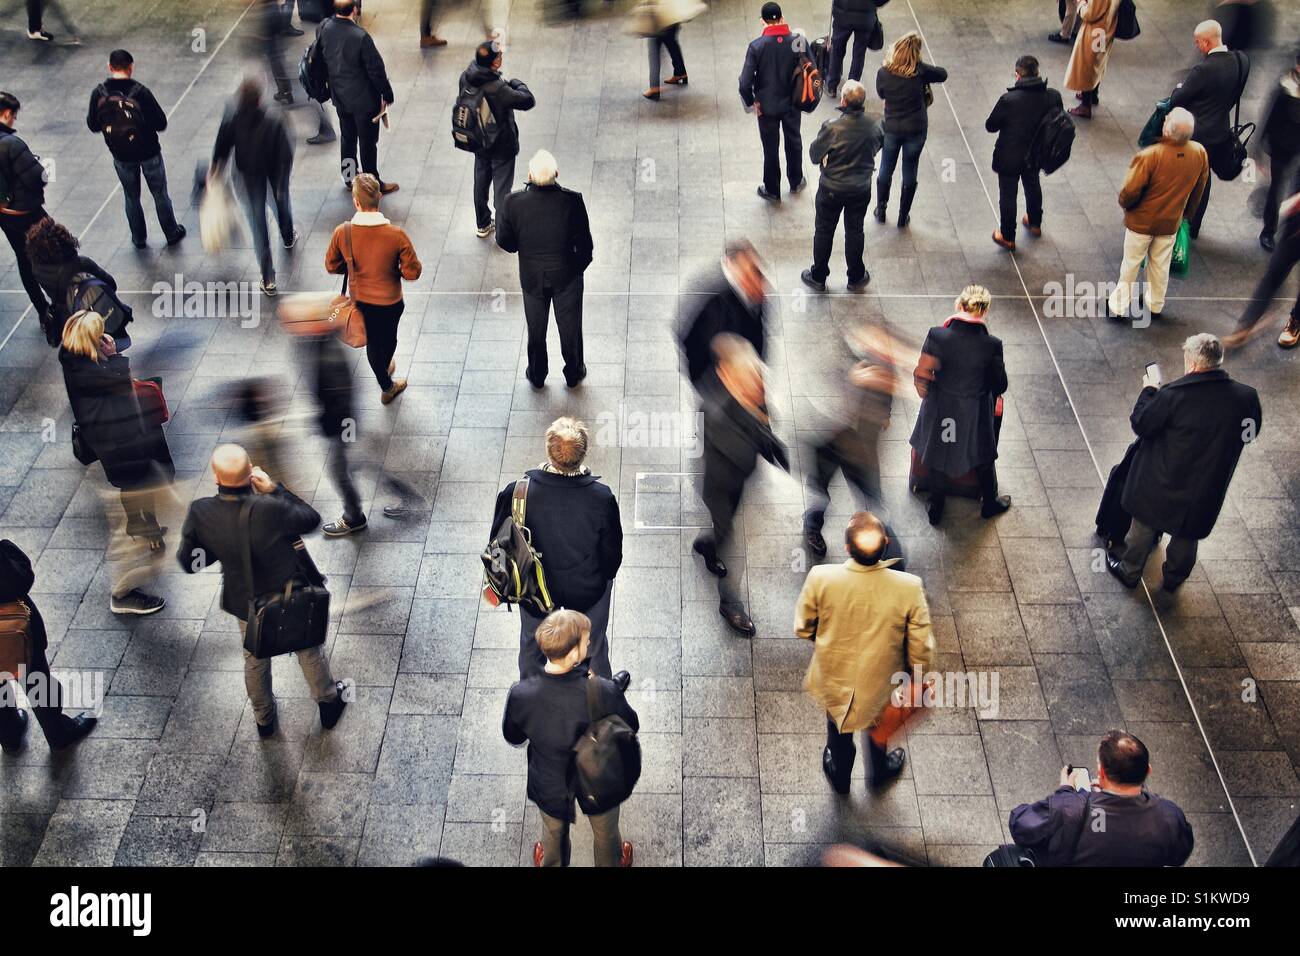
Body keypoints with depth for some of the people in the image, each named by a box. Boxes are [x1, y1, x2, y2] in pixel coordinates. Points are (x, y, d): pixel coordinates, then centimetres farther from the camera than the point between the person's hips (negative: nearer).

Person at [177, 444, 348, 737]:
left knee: (255, 661, 31)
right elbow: (311, 519, -15)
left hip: (246, 604, 2)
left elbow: (187, 563, -11)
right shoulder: (271, 508, -37)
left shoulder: (200, 513, -27)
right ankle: (329, 703, 51)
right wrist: (274, 488, -14)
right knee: (309, 651, 28)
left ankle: (264, 719, 53)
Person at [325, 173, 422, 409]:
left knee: (372, 341, 27)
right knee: (389, 338, 29)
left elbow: (331, 266, -8)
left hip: (359, 300, 2)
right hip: (390, 301, -2)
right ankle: (385, 368, 59)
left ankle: (387, 386, 46)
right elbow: (413, 272, -20)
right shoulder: (396, 234, -30)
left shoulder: (342, 233, -23)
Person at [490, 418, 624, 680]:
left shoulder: (517, 492, -28)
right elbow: (612, 552, -14)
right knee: (594, 647, 28)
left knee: (532, 647, 31)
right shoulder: (602, 497, -29)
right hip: (589, 588, -1)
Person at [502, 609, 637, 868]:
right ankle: (611, 862, 61)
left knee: (554, 832, 34)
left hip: (549, 785, 1)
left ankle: (550, 864, 62)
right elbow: (631, 727, -15)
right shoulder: (605, 692, -37)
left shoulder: (520, 695, -32)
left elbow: (513, 737, -10)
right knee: (605, 832, 33)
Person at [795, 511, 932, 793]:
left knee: (839, 731, 32)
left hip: (834, 678, 0)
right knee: (878, 726, 34)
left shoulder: (820, 578, -30)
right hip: (881, 683, 0)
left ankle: (840, 777, 60)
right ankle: (878, 772, 62)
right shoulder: (909, 587, -30)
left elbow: (802, 628, -13)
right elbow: (920, 649, -18)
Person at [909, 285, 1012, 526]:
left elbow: (922, 374, -12)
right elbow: (1000, 385, -9)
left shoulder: (937, 335, -23)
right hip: (975, 414, 0)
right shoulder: (991, 345, -22)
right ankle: (990, 503, 48)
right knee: (983, 459, 26)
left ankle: (936, 508, 41)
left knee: (939, 456, 25)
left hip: (940, 412, 1)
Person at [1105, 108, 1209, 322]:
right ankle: (1155, 306, 39)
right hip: (1170, 222, 4)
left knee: (1131, 264, 15)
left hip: (1141, 221, -4)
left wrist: (1124, 204, 0)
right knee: (1161, 266, 22)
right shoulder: (1200, 153, -15)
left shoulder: (1150, 155, -32)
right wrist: (1186, 213, 18)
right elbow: (1198, 189, 1)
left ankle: (1119, 305, 29)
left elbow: (1130, 191, -24)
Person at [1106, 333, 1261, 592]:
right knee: (1187, 534, 26)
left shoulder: (1173, 395, -28)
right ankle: (1174, 578, 45)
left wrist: (1148, 392, -1)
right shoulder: (1247, 397, -16)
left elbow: (1140, 424, -15)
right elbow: (1252, 432, 1)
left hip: (1163, 486, -3)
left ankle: (1129, 572, 40)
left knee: (1144, 527, 22)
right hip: (1206, 492, 3)